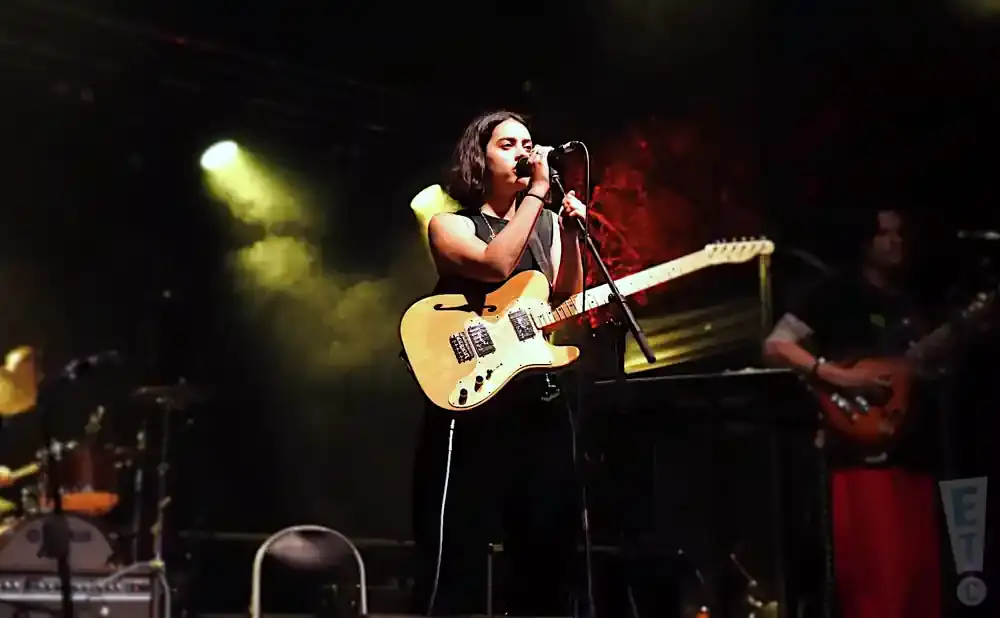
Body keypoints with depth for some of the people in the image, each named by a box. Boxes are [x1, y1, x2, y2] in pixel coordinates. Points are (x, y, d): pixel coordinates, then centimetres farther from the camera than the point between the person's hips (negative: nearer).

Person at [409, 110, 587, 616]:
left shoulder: (546, 223, 18)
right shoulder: (450, 224, 2)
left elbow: (567, 299, 7)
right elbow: (495, 265, -18)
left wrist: (569, 233, -5)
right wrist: (536, 192, -14)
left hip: (542, 400, 6)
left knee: (549, 548, 10)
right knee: (457, 556, -8)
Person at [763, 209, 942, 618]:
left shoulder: (910, 303, 21)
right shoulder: (839, 295, 1)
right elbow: (775, 345, -7)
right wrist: (840, 376, -17)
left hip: (915, 452, 7)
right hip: (862, 454, -7)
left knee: (921, 576, 5)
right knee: (877, 579, -13)